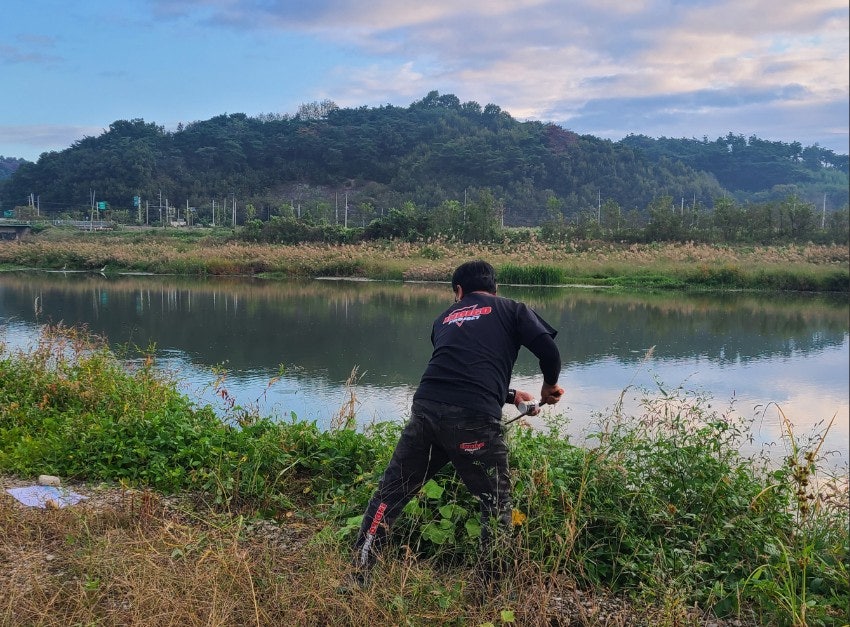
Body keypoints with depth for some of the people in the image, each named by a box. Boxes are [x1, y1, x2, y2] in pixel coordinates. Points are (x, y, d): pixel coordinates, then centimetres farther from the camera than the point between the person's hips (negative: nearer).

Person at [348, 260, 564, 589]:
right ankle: (492, 584, 20)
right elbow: (548, 349, 0)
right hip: (474, 420, -3)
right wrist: (550, 386, 19)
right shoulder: (512, 310, 16)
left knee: (390, 492, 15)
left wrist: (510, 395, 44)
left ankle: (357, 577, 18)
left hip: (426, 410, 4)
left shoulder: (445, 318, 28)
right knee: (496, 502, 16)